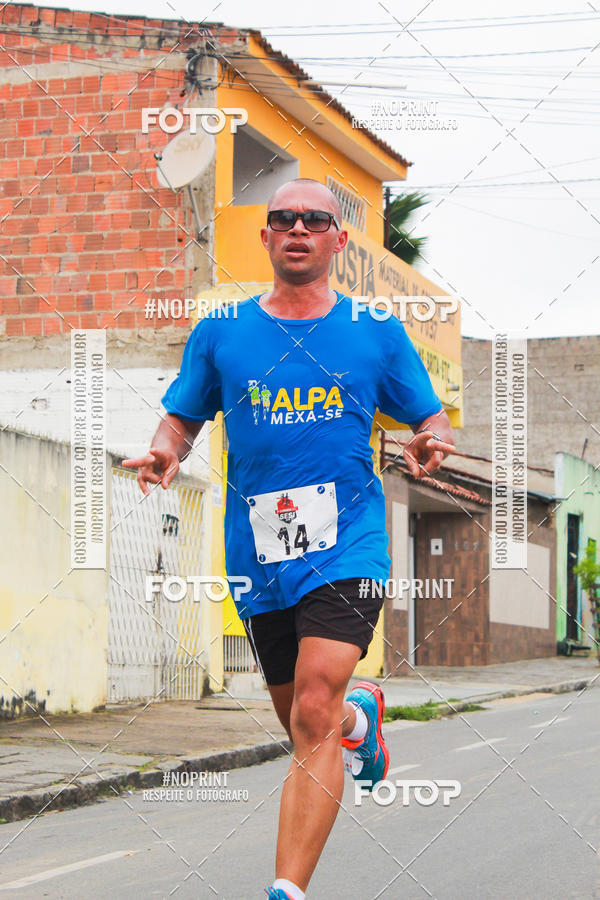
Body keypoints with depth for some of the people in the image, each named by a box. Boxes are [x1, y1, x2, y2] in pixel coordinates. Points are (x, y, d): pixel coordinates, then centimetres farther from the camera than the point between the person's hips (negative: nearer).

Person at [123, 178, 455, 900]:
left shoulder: (378, 334, 5)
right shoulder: (220, 333, 7)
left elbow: (429, 418, 14)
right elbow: (183, 419, 13)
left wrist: (430, 441, -10)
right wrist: (164, 452, -9)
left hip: (347, 545, -3)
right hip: (257, 555, 3)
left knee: (314, 716, -19)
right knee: (303, 721, 17)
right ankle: (361, 716, 53)